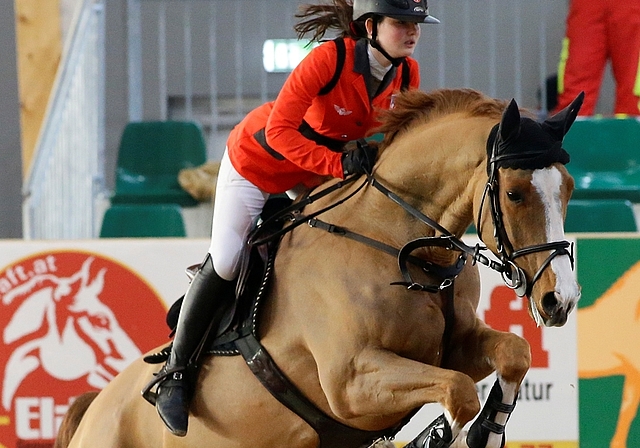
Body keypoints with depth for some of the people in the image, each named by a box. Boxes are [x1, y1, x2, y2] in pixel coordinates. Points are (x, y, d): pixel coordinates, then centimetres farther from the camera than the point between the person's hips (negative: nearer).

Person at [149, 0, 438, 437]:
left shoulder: (408, 74, -17)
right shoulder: (329, 60, -36)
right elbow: (278, 130, -37)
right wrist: (339, 163, -43)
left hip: (322, 169, 6)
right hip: (257, 160, -6)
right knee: (225, 264, -4)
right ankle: (174, 372, 9)